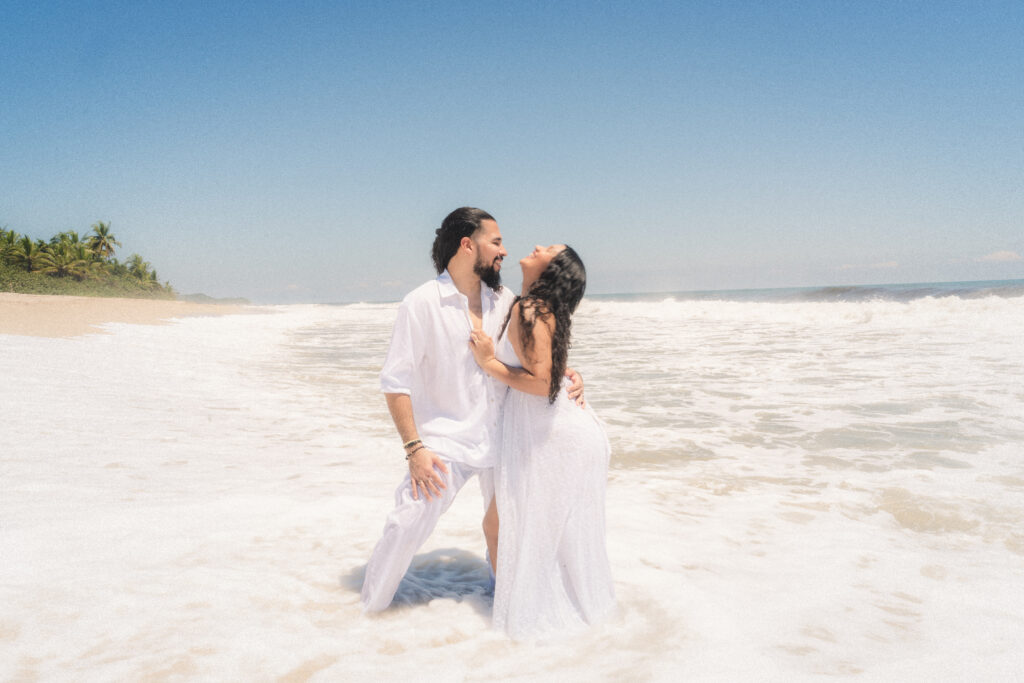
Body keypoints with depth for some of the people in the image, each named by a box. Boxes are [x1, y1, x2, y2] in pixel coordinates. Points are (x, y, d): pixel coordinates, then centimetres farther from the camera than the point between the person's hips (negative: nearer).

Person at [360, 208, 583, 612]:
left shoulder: (503, 299, 2)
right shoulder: (421, 303, -13)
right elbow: (395, 382, -12)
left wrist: (567, 374, -6)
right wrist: (413, 448, -17)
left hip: (500, 436, 5)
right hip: (446, 440, -5)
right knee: (408, 525, -12)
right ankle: (369, 606, 12)